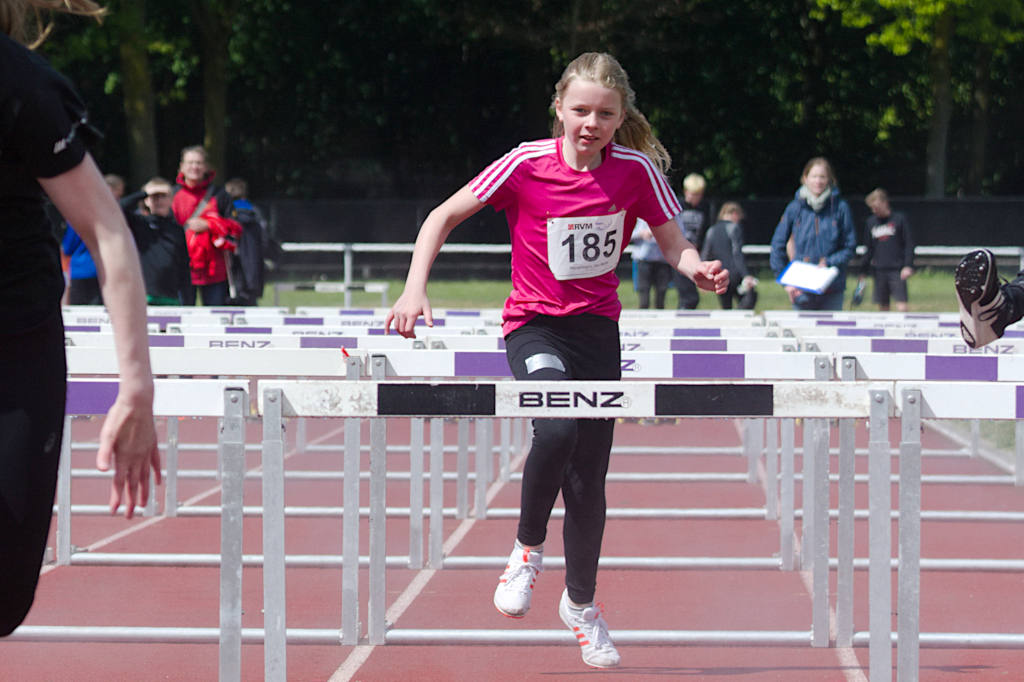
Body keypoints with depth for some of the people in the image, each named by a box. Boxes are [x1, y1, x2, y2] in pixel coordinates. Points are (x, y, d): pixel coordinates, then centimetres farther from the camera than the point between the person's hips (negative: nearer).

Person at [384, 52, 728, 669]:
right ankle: (529, 547, -5)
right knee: (556, 430, -32)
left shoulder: (637, 171, -8)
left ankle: (581, 603, 31)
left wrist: (698, 269, -19)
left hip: (599, 328, 3)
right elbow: (443, 217, -4)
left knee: (590, 474, 7)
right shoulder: (526, 165, -14)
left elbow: (673, 242, 4)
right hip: (535, 324, -3)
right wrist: (415, 289, -15)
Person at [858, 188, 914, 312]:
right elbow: (868, 248, 15)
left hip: (897, 270, -4)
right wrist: (864, 271, 13)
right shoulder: (871, 222, 10)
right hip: (879, 271, 4)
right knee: (883, 306, 5)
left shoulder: (899, 219, -2)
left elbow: (909, 244, -2)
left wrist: (908, 266, -11)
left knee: (901, 306, -12)